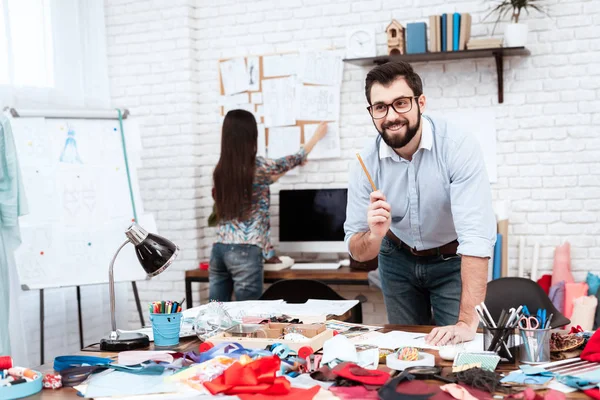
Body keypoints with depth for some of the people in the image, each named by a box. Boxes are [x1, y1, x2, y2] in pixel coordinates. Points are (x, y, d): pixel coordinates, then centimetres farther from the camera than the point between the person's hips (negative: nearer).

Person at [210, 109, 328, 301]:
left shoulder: (221, 169, 8)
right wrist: (317, 135, 28)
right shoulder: (259, 166, -7)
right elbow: (294, 160, 11)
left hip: (219, 249, 6)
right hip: (245, 251, -6)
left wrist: (273, 177, 41)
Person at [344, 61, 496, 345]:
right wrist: (374, 235, -37)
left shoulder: (458, 146, -29)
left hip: (452, 260, -3)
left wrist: (467, 323, -43)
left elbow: (477, 235, -36)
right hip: (398, 260, 3)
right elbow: (358, 252, -12)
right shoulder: (366, 163, -18)